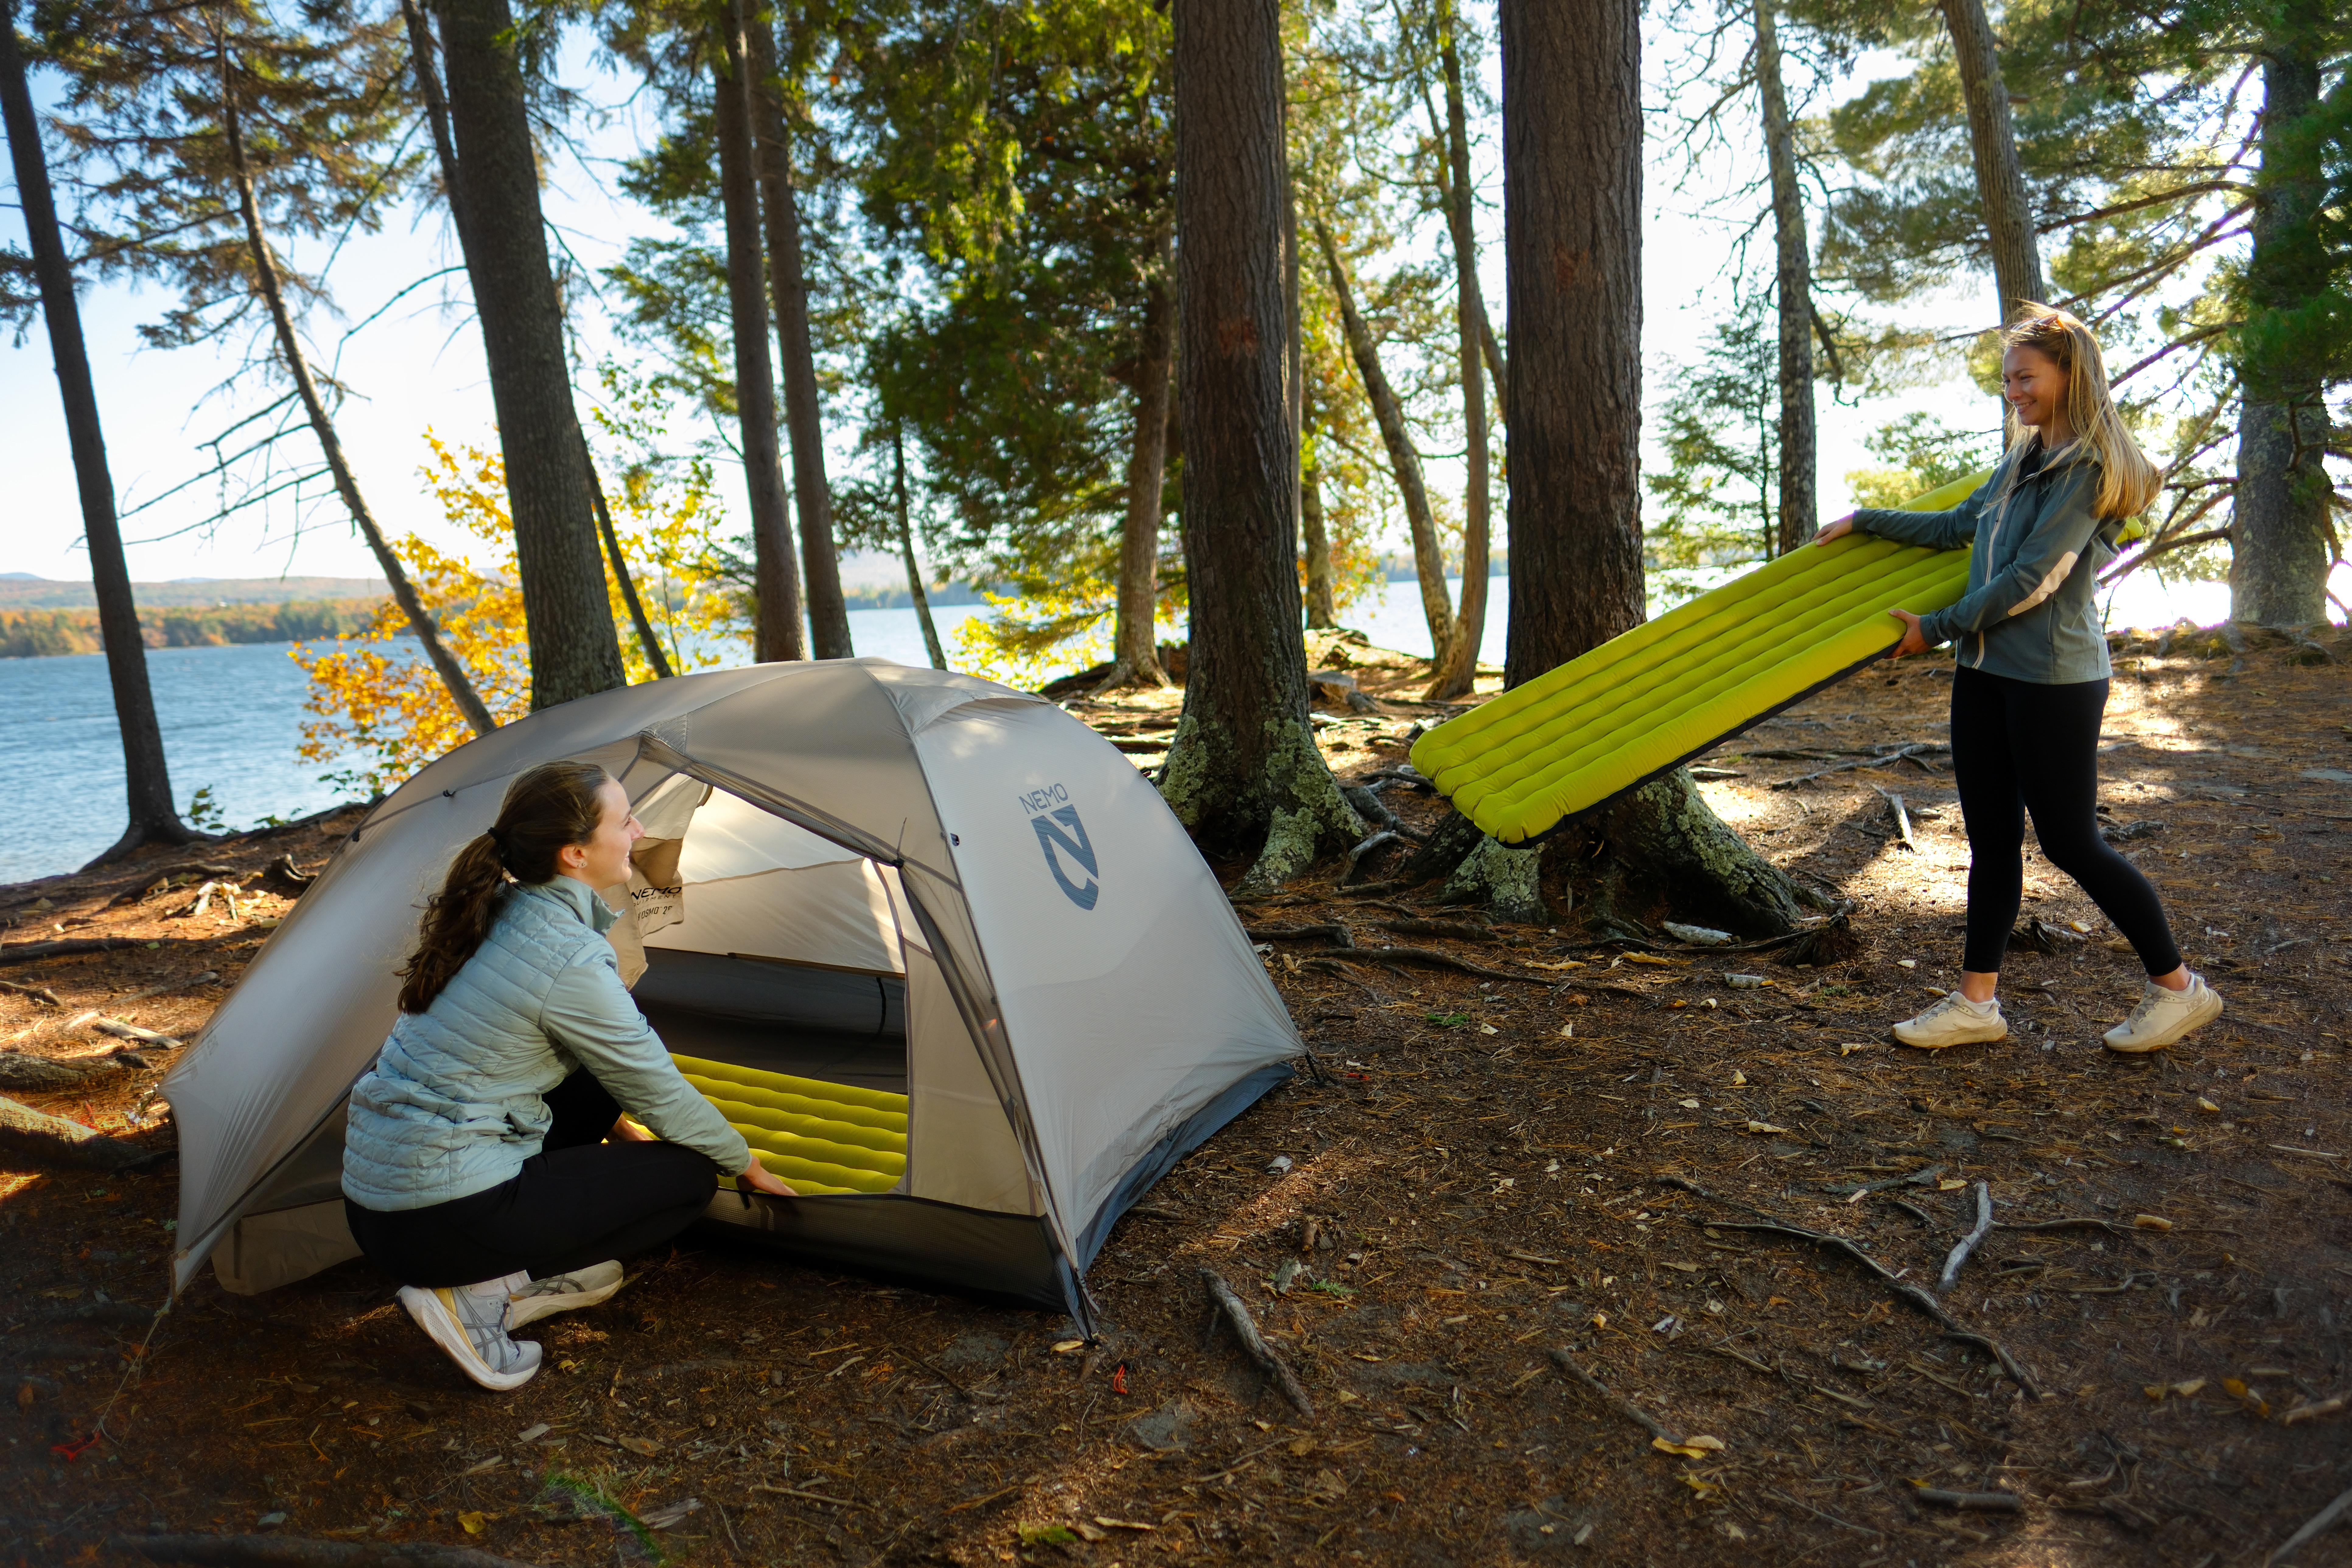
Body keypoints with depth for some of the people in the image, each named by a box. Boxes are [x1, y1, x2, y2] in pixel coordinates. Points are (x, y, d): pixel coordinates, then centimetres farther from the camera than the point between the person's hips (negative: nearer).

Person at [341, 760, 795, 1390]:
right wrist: (743, 1161, 9)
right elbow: (660, 1090, -8)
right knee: (688, 1176, 2)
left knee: (600, 1082, 17)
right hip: (439, 1222, -9)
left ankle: (539, 1274, 13)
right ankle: (478, 1292, -4)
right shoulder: (568, 960, -21)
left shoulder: (496, 913, 4)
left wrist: (612, 1123, 31)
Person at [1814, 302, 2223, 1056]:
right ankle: (1976, 1001, 15)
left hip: (2054, 680, -8)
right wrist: (1864, 521, 25)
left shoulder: (2090, 470, -12)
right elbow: (1958, 526, 26)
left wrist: (1939, 628, -10)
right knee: (1991, 837, 9)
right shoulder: (2021, 461, 13)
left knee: (2070, 840, 0)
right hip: (1987, 672, 8)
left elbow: (2031, 580, -17)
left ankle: (2178, 987, 19)